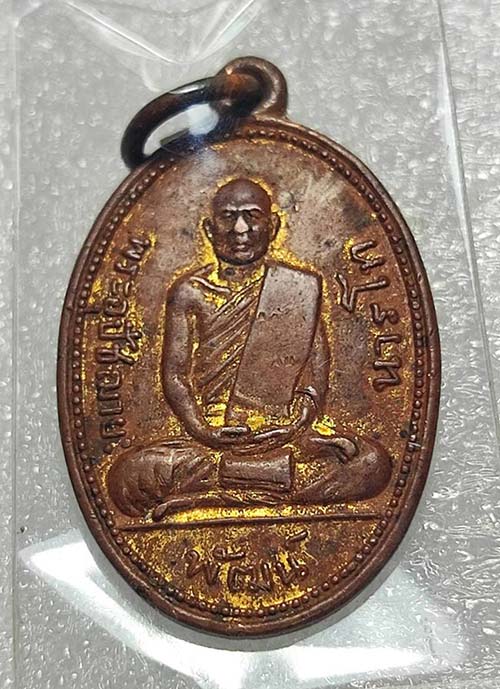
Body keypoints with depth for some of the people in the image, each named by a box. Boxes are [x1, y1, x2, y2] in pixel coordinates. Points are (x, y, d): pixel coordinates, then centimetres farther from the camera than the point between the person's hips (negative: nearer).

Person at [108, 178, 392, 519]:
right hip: (207, 437, -1)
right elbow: (174, 374, 2)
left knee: (373, 462, -24)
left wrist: (299, 421, -13)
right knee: (127, 475, -25)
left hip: (283, 437, 2)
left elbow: (318, 371, 5)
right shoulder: (189, 292, 8)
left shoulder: (302, 286, 10)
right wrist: (202, 430, -14)